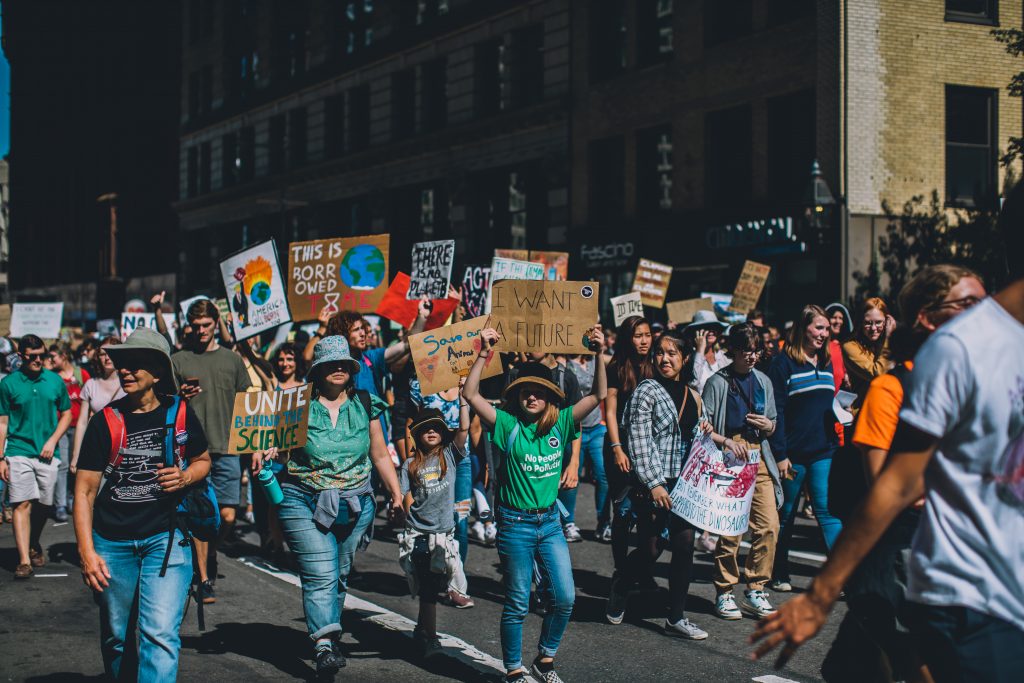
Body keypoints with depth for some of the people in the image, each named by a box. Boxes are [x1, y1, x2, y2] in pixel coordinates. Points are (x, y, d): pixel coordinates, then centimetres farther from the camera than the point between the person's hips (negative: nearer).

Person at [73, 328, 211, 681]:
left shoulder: (180, 412, 1)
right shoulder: (105, 421, -2)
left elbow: (203, 461, 18)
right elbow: (84, 491, -1)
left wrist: (185, 477, -7)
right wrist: (87, 552, -10)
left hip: (165, 536, -1)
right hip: (112, 542, 1)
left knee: (160, 633, -15)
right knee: (117, 637, 12)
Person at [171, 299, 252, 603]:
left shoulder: (232, 360, 12)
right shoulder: (179, 360, 7)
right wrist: (180, 397, -13)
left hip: (227, 448, 2)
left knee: (228, 516, -1)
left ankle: (210, 554, 29)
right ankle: (204, 579, 6)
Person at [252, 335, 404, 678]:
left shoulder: (365, 405, 8)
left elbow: (380, 455, 15)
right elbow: (280, 447, 3)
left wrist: (396, 493, 11)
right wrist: (265, 453, -20)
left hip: (355, 504, 3)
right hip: (305, 502, -3)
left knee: (340, 575, 10)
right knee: (320, 575, -13)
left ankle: (330, 634, 26)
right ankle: (324, 645, -18)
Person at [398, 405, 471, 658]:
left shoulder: (449, 455, 4)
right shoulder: (410, 465, 3)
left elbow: (464, 428, -8)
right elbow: (408, 500, 4)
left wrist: (462, 398, -12)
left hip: (444, 533, 1)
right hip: (419, 534, -1)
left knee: (430, 588, 9)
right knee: (427, 589, -2)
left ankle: (422, 629, 25)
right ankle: (430, 637, 3)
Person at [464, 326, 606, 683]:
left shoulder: (560, 423, 1)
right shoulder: (508, 425, -8)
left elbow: (598, 395, -1)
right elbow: (470, 394, -18)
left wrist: (600, 354, -11)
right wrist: (484, 354, -24)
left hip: (550, 522, 4)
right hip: (515, 524, -4)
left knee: (564, 597, 4)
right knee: (517, 604, 5)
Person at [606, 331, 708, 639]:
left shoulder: (692, 396, 12)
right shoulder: (647, 391, -7)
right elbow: (640, 443, -12)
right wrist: (653, 483, -18)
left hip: (684, 483, 6)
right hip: (654, 483, -6)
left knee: (684, 545, 1)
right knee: (651, 549, -3)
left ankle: (676, 619, 9)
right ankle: (618, 591, 26)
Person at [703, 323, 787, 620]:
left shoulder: (763, 381, 15)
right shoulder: (718, 382, -1)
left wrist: (768, 426, 1)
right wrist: (727, 441, -17)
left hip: (759, 459, 5)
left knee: (769, 525, -4)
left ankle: (755, 591, 8)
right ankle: (724, 593, 6)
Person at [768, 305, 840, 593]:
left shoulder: (826, 362, 12)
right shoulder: (784, 363, -6)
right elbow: (776, 411, -10)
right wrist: (779, 454, -14)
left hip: (823, 452, 4)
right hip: (793, 453, -4)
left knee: (827, 511, -4)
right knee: (785, 515, 8)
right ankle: (779, 575, 19)